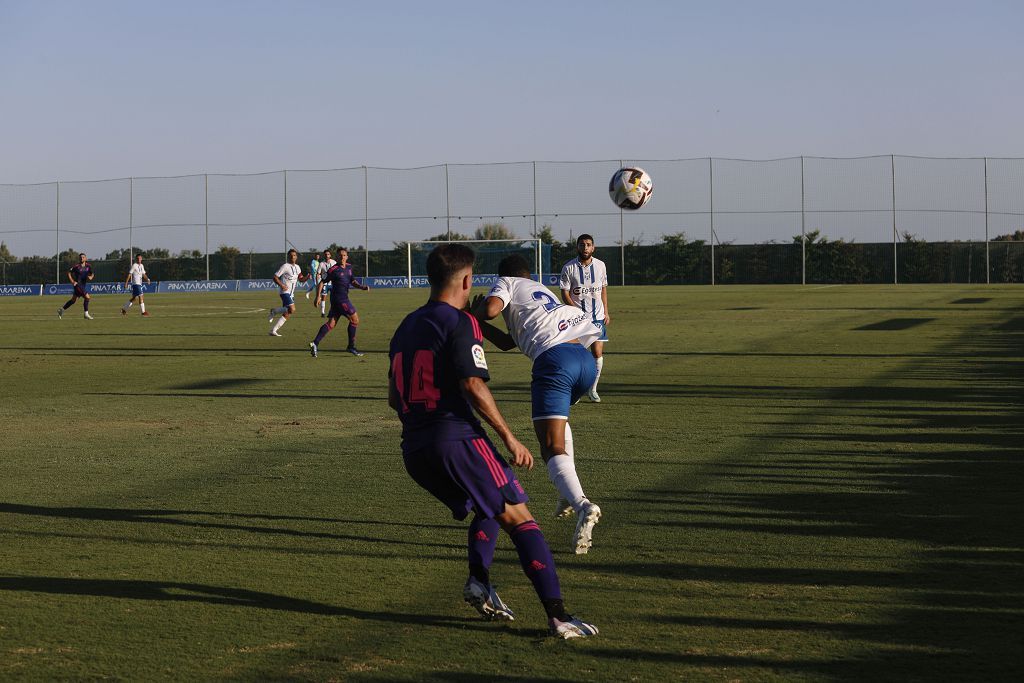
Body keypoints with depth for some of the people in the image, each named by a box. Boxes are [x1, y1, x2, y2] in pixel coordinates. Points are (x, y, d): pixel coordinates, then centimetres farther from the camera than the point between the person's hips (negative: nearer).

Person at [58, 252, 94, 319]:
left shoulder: (88, 266, 4)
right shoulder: (76, 266, -11)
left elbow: (92, 273, 17)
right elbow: (69, 272, -4)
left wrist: (90, 277, -6)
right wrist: (72, 281, -12)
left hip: (84, 285, 7)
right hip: (78, 284, -7)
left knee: (73, 300, 15)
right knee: (87, 297, -16)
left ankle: (61, 309, 29)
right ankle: (86, 314, -7)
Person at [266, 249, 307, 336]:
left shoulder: (297, 267, 13)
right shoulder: (285, 266, -10)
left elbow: (301, 279, 21)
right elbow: (275, 277, -10)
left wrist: (307, 277, 0)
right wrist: (281, 285, -24)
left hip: (291, 293, 8)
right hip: (285, 292, -8)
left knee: (287, 314, 3)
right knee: (292, 309, -24)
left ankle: (273, 330, 9)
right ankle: (274, 311, -1)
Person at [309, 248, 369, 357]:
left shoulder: (349, 267, 12)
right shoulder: (334, 269, -10)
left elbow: (353, 282, 15)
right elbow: (322, 282, -8)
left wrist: (362, 286, -3)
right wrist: (318, 296, -16)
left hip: (343, 298, 8)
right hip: (339, 298, -8)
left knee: (331, 323, 5)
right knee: (354, 319, -5)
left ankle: (315, 343, 1)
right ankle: (351, 347, 2)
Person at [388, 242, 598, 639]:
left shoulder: (406, 327, 18)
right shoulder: (460, 323, -6)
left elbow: (394, 397, 22)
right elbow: (472, 385, -17)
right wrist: (509, 438, -12)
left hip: (413, 450, 8)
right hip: (457, 439, -8)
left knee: (490, 509, 25)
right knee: (520, 517, -4)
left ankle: (478, 581, 2)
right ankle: (557, 616, -14)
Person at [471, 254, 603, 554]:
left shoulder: (506, 284, 17)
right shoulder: (542, 292, 37)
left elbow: (491, 307, -7)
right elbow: (507, 342, 38)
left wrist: (473, 315, 13)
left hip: (554, 358, -7)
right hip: (586, 358, 7)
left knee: (553, 447, -10)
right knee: (558, 416, 35)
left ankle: (582, 506, -35)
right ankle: (569, 492, 22)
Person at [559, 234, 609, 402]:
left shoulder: (600, 265, 6)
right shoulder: (568, 268, -4)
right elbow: (565, 293, -4)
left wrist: (606, 312, 13)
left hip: (597, 317, 3)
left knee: (598, 353, -4)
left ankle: (593, 389, 10)